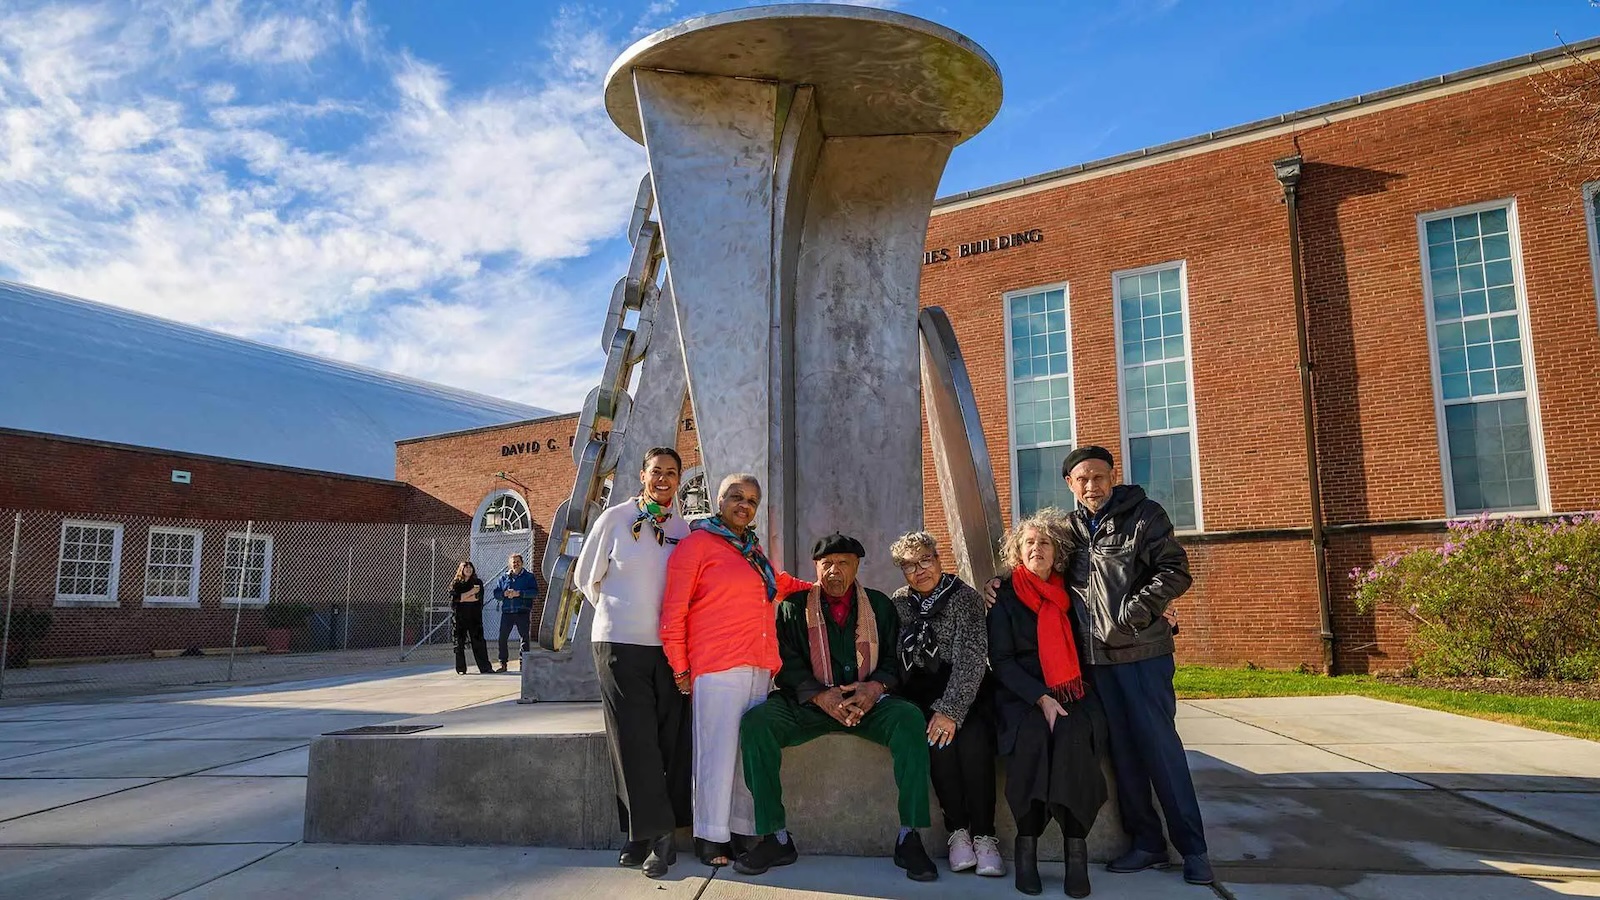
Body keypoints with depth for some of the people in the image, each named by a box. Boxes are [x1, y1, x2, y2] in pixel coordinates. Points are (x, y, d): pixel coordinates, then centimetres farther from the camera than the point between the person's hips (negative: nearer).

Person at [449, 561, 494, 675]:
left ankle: (485, 667, -2)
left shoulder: (478, 582, 11)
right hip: (459, 617, 0)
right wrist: (471, 592, -10)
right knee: (459, 642, 1)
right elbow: (455, 598, -9)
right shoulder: (455, 584, 8)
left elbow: (478, 597, -3)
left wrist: (463, 598, -7)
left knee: (478, 641, -3)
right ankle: (460, 669, 9)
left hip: (474, 616, 0)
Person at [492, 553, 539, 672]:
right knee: (502, 637, 0)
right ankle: (503, 664, 7)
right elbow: (496, 593, 10)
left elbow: (535, 592, -7)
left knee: (525, 637, 0)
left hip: (523, 613, -2)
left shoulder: (529, 577, 5)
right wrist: (505, 594, -10)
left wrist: (519, 593, -16)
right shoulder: (503, 577, 15)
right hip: (507, 612, 3)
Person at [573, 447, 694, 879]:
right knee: (635, 738, -4)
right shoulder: (614, 519, -3)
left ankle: (648, 835, 17)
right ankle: (656, 834, 4)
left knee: (670, 737, 5)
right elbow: (586, 577, 7)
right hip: (621, 643, -3)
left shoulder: (682, 529, 4)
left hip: (669, 646, 3)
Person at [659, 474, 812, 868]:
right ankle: (711, 838, 9)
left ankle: (743, 831, 18)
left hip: (759, 668, 7)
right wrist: (681, 669, -4)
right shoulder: (697, 543, -1)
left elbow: (779, 582, 41)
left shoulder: (753, 550, 20)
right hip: (716, 668, -6)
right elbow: (673, 611, -3)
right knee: (718, 751, -2)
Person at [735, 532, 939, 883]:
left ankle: (909, 837, -22)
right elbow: (787, 666, 0)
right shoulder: (793, 606, 9)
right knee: (756, 722, -28)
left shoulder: (879, 605, 14)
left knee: (910, 719, -31)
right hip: (809, 703, 0)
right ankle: (776, 837, -19)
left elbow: (895, 660, 9)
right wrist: (821, 697, -17)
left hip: (869, 701, 1)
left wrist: (876, 687, -14)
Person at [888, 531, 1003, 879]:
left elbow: (972, 658, -15)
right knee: (938, 735, -28)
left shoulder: (966, 597, -5)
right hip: (921, 691, 1)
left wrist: (951, 710, -26)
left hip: (966, 688, -1)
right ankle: (957, 830, -18)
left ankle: (984, 835, -21)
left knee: (972, 736, -30)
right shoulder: (898, 603, 6)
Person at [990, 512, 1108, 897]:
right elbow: (1001, 660, -3)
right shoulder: (1005, 596, 4)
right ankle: (1026, 845, -24)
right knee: (1031, 734, -33)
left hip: (1071, 692, 2)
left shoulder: (1070, 592, 13)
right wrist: (1041, 698, -16)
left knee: (1073, 734, -31)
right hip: (1021, 694, -2)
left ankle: (1076, 848, -28)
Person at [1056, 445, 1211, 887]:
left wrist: (1135, 610, -16)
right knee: (1122, 750, 9)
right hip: (1095, 656, 4)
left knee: (1160, 745, -3)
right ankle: (1146, 841, 20)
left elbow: (1175, 572, -7)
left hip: (1143, 650, -4)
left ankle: (1192, 847, 9)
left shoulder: (1144, 515, -1)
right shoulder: (1068, 528, 10)